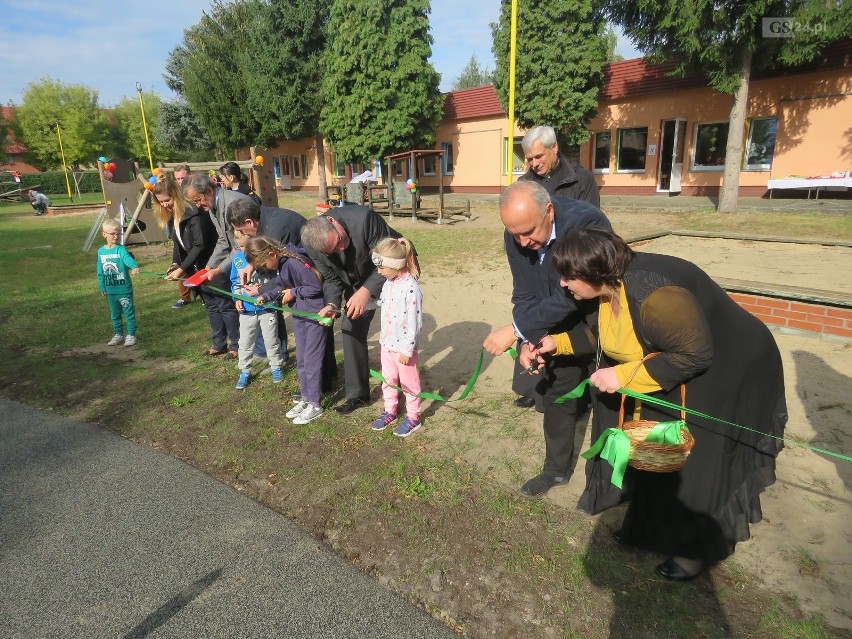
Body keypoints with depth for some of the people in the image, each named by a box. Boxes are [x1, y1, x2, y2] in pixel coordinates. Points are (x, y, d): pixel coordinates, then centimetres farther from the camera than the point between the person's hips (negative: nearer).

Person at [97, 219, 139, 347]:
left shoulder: (120, 249, -11)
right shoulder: (101, 251, 5)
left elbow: (128, 258, -34)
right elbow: (100, 271, 11)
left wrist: (134, 266, -55)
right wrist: (102, 287, 12)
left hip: (124, 289, -5)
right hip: (110, 291, 5)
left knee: (129, 313, 4)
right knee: (115, 314, 17)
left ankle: (131, 335, 17)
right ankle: (118, 334, 30)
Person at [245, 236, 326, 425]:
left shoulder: (295, 262, -25)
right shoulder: (282, 263, 2)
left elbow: (316, 287, -24)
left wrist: (293, 293, -14)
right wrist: (264, 296, 5)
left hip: (314, 314, -9)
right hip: (299, 313, 9)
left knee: (311, 360, -1)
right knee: (301, 359, 15)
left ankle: (315, 405, 12)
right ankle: (305, 398, 29)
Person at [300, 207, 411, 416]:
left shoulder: (363, 218, -38)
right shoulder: (312, 244, -22)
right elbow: (331, 278, -10)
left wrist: (366, 291, -40)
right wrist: (332, 304, -29)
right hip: (358, 281, 4)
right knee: (352, 330, 1)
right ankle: (357, 394, 15)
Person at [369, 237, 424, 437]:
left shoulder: (411, 288, -24)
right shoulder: (388, 283, 1)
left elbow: (414, 323, -22)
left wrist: (407, 349, -19)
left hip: (404, 346, -7)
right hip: (387, 343, 8)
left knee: (409, 382, 11)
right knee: (388, 380, 21)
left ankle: (413, 417, 28)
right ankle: (390, 411, 39)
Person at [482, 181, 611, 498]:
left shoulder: (586, 222, -34)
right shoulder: (516, 235, -16)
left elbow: (569, 295, -37)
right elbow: (524, 294, -11)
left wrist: (516, 330, -37)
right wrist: (529, 340, -25)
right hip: (561, 325, 6)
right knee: (556, 395, 15)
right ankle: (556, 469, 36)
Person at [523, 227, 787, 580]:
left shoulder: (652, 294, -38)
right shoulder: (612, 283, -10)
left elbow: (695, 355, -32)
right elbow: (599, 331, 5)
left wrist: (624, 376, -31)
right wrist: (557, 342, -8)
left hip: (721, 379, -8)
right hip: (668, 370, 9)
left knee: (693, 466, 4)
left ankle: (701, 547, 29)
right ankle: (650, 524, 38)